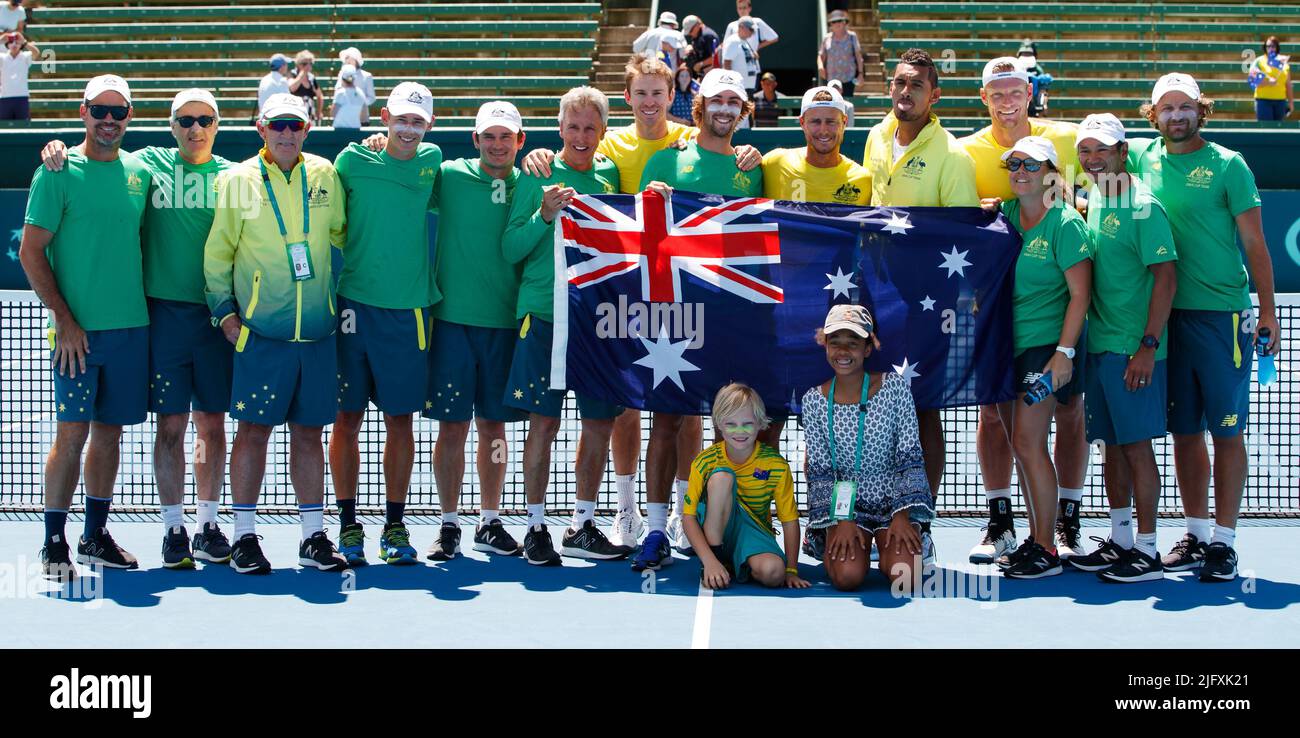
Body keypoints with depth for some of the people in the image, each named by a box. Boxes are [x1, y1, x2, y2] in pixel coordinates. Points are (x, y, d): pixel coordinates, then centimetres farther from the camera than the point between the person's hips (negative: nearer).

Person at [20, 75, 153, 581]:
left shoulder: (139, 172, 10)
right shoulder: (58, 173, -4)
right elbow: (30, 252, -6)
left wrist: (145, 308, 11)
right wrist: (64, 319, -12)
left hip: (131, 326, 5)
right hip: (79, 330, -5)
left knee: (110, 431, 10)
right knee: (72, 432, -6)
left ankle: (95, 535, 20)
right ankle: (54, 543, 2)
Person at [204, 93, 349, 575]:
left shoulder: (325, 176, 7)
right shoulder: (238, 181, 0)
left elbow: (340, 236, 19)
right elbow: (217, 253, 3)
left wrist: (338, 296, 14)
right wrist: (225, 311, -2)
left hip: (318, 331, 3)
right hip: (262, 333, -3)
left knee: (309, 432, 8)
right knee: (254, 429, -2)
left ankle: (314, 536, 13)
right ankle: (245, 537, 7)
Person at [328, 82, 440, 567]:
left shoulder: (432, 161, 7)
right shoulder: (354, 160, -1)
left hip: (409, 308, 2)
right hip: (355, 303, -2)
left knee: (400, 419, 5)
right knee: (348, 417, 2)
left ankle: (394, 526, 14)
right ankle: (348, 526, 12)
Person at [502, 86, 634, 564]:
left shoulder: (611, 175, 10)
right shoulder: (537, 176, 0)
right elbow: (511, 250, -2)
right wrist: (545, 214, -17)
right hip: (545, 313, -4)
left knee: (601, 420, 6)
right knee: (544, 420, -4)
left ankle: (583, 526, 18)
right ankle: (536, 526, 6)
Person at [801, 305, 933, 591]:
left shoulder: (894, 386, -6)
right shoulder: (814, 400, -2)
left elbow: (909, 457, -5)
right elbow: (819, 471, -1)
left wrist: (902, 516, -14)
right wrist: (842, 520, -14)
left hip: (893, 497, 0)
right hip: (844, 503, 0)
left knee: (903, 576, -24)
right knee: (847, 576, -25)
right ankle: (836, 546, 12)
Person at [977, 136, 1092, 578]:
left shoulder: (1065, 223, -10)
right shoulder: (1004, 213, 8)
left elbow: (1080, 293, -12)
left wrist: (1064, 351, -19)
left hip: (1047, 345, -7)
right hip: (1010, 343, 7)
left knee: (1028, 443, -10)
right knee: (1021, 443, 8)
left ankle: (1046, 550, -4)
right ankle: (1037, 537, 17)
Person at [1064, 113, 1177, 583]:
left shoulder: (1142, 206, -13)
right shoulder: (1093, 197, 11)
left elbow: (1166, 278, -15)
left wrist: (1148, 346, -19)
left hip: (1134, 349, -8)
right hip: (1099, 344, 8)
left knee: (1137, 445, -5)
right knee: (1113, 444, 13)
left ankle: (1147, 552, 1)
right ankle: (1120, 541, 21)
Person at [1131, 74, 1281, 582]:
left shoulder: (1227, 165, -2)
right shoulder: (1142, 157, 7)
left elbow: (1254, 243, -2)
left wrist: (1268, 311, -5)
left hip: (1223, 313, -4)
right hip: (1167, 312, 4)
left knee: (1227, 431, -1)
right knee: (1184, 430, 9)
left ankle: (1223, 541, 4)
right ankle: (1195, 534, 18)